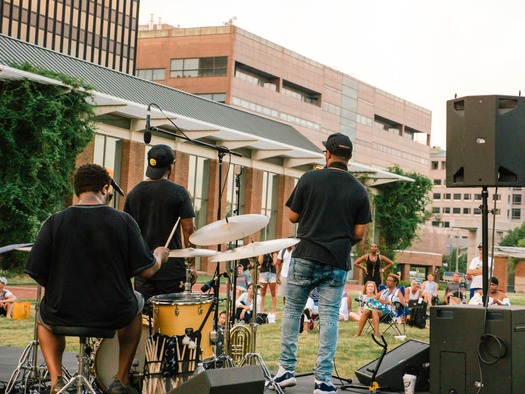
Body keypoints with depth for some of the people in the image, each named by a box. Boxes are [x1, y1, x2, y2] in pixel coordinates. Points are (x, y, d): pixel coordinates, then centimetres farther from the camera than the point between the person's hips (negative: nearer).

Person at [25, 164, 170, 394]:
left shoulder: (55, 222, -8)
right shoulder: (124, 221, -9)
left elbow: (36, 272, -6)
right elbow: (146, 270, -8)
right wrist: (159, 256, 15)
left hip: (64, 314, 1)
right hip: (114, 315, 0)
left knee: (44, 317, 37)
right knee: (136, 303, 35)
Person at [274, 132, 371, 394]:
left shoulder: (309, 179, -3)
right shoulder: (359, 190, 2)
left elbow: (293, 217, 3)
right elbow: (359, 233, 1)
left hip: (305, 256, -1)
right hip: (337, 263, 1)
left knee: (292, 310, 13)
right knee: (329, 318, 3)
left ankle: (286, 370, 12)